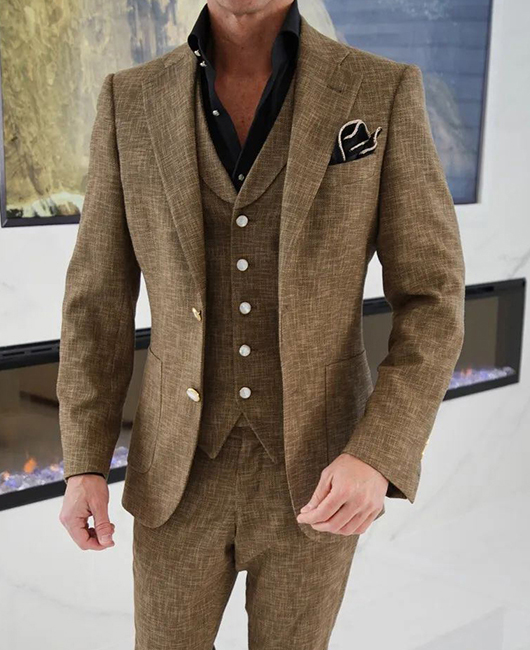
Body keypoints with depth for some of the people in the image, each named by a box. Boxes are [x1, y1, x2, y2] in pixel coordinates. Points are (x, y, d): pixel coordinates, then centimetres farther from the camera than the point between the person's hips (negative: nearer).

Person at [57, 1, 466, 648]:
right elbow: (99, 298, 0)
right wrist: (83, 466, -4)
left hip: (314, 477, -1)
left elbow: (430, 301, -9)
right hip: (183, 475, 1)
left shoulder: (384, 92, -10)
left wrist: (379, 455, -22)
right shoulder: (130, 101, -5)